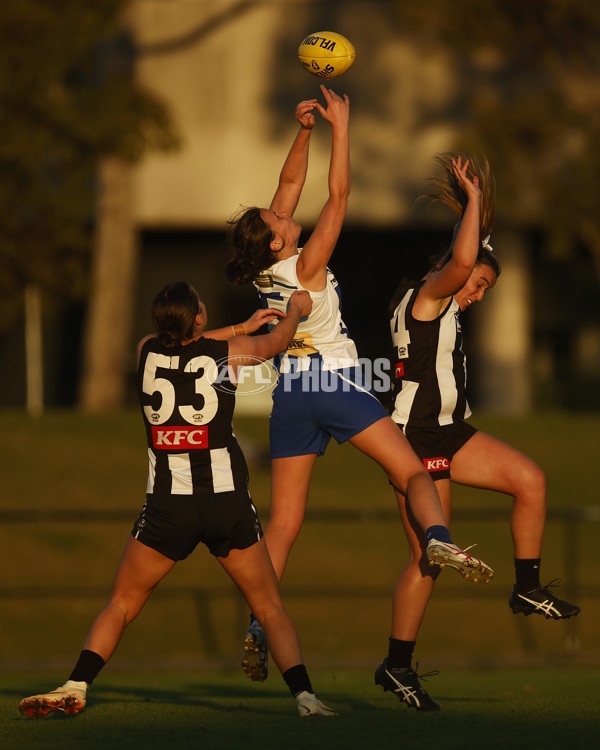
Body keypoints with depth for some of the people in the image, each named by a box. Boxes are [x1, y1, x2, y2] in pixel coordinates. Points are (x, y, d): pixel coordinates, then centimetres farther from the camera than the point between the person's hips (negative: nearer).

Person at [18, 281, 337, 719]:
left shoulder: (147, 351, 4)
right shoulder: (230, 352, -1)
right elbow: (277, 341, 22)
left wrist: (243, 326, 36)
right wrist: (296, 310, 43)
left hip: (168, 503, 1)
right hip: (227, 499, -1)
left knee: (121, 605, 12)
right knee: (270, 609, 8)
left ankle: (77, 687, -4)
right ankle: (304, 695, -8)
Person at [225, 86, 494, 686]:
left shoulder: (265, 268, 3)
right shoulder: (307, 266, -13)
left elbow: (290, 183, 11)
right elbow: (338, 196, -13)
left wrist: (303, 132, 5)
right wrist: (339, 127, -10)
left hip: (290, 395, 6)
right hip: (335, 385, -6)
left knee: (282, 523, 4)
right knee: (414, 472, -7)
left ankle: (257, 626, -6)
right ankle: (438, 540, -38)